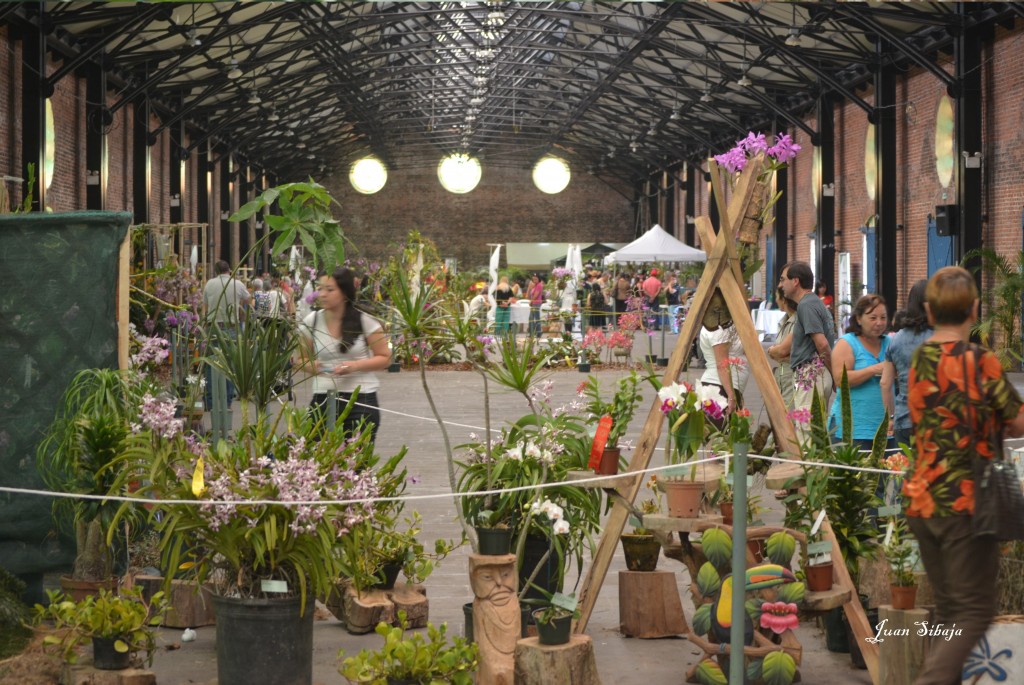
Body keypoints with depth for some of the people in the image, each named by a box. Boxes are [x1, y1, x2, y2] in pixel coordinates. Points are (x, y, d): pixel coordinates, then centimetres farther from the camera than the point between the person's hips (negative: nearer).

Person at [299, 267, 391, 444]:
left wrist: (355, 365, -15)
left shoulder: (366, 321, -4)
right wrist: (310, 366, -9)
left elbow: (385, 358, 1)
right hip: (322, 400, 2)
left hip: (361, 398, -2)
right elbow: (303, 359, 15)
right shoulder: (311, 322, 4)